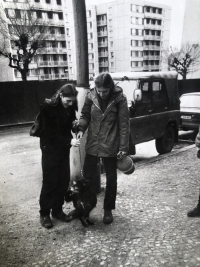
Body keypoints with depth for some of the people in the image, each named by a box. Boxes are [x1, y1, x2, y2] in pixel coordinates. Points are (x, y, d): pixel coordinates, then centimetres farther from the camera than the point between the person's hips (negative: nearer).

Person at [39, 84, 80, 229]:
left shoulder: (70, 107, -3)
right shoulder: (48, 107, -18)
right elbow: (50, 132, -22)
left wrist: (74, 124, -10)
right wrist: (69, 140, -30)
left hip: (64, 148, 6)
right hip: (50, 148, -5)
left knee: (64, 179, 7)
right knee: (50, 181, -2)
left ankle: (57, 210, 22)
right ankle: (44, 213, 13)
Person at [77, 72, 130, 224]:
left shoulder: (119, 99, -12)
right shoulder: (91, 96, -5)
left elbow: (124, 124, -10)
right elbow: (85, 115, 7)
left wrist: (123, 147, -12)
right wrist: (81, 129, -13)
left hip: (111, 145, -2)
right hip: (93, 143, 3)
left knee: (111, 178, 10)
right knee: (87, 176, 12)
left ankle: (108, 210, 27)